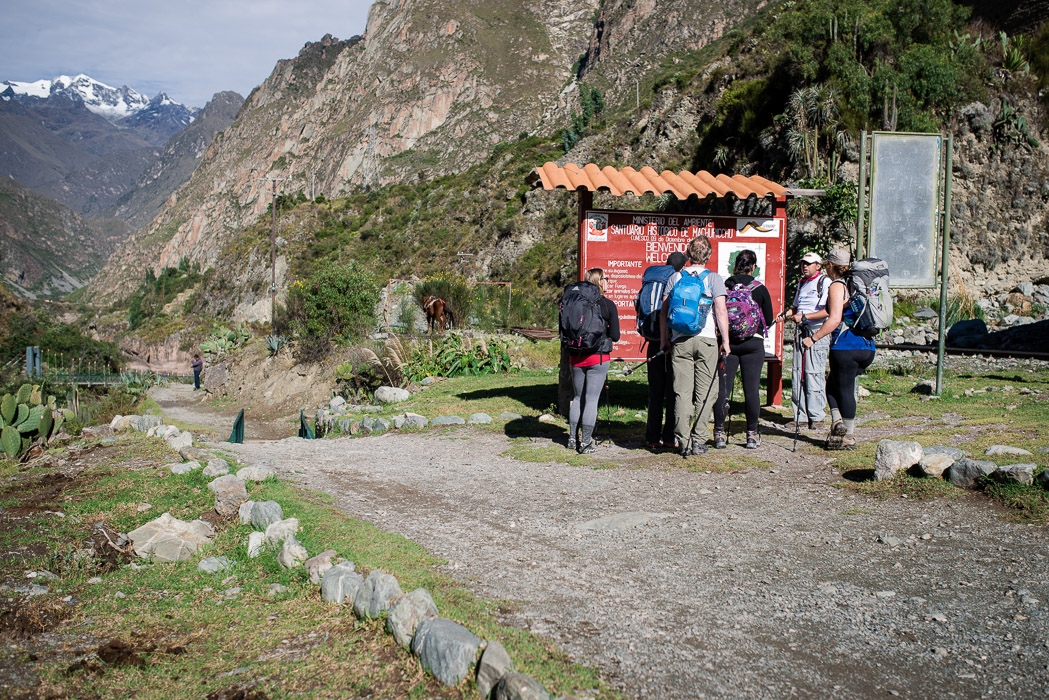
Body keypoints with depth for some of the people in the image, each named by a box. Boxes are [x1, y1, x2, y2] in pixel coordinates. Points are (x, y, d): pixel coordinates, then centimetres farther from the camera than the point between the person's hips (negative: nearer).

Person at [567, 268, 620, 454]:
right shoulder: (608, 305, -7)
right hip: (598, 357, -4)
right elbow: (615, 336, -7)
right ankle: (586, 443, -1)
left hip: (576, 357, 4)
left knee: (577, 397, 17)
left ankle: (573, 439, 20)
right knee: (591, 399, 0)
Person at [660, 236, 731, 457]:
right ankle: (699, 441, 4)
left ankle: (684, 442, 1)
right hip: (706, 339, -2)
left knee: (682, 393, 3)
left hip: (680, 340, 2)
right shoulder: (714, 278, 1)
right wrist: (725, 340, 0)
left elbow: (663, 310, 7)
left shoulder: (675, 277, 8)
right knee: (704, 393, 4)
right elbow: (721, 310, -6)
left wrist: (664, 339, 14)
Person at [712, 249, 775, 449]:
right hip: (753, 342, -1)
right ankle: (752, 435, 9)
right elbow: (769, 320, 6)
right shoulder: (760, 289, -1)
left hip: (727, 341, 1)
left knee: (723, 388, 3)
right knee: (752, 389, 4)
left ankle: (720, 434, 4)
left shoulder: (724, 286, -1)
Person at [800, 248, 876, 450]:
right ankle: (839, 425, 9)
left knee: (844, 389, 1)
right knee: (833, 384, 17)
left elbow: (834, 319, -19)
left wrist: (813, 338, -16)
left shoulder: (837, 286, -9)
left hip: (846, 347, -8)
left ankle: (848, 437, 2)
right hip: (866, 346, 8)